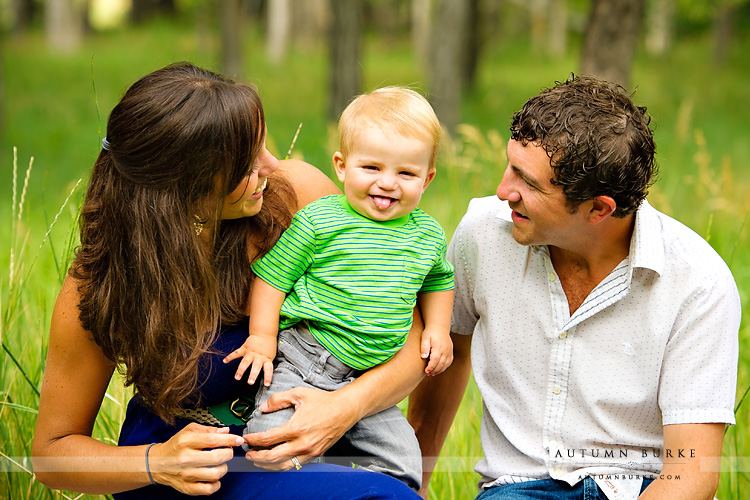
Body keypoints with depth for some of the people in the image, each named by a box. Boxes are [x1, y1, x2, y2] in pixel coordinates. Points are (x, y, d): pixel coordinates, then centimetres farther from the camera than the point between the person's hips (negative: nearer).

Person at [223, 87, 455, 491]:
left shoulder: (428, 234, 8)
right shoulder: (319, 220, -8)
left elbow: (438, 280, 28)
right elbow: (272, 275, -5)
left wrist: (437, 328, 14)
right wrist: (262, 339, -10)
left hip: (371, 377, 5)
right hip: (304, 362, -5)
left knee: (402, 466, -1)